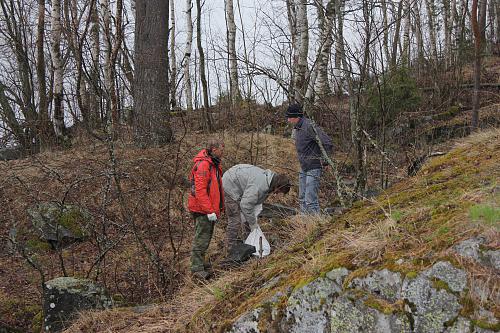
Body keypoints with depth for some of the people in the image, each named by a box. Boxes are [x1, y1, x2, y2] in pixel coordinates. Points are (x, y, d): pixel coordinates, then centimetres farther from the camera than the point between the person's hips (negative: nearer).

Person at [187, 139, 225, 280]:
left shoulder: (213, 164, 15)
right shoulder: (203, 165, -19)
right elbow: (200, 190, -25)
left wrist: (218, 207, 21)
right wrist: (210, 211, -25)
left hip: (209, 208, 10)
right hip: (202, 209, -10)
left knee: (206, 235, 18)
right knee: (201, 237, -7)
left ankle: (199, 262, 29)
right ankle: (197, 268, -2)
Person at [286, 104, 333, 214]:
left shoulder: (309, 126, -21)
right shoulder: (297, 127, 9)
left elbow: (327, 143, -24)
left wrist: (324, 160, -16)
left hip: (313, 168, -10)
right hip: (304, 168, 10)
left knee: (310, 200, -10)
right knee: (302, 199, 15)